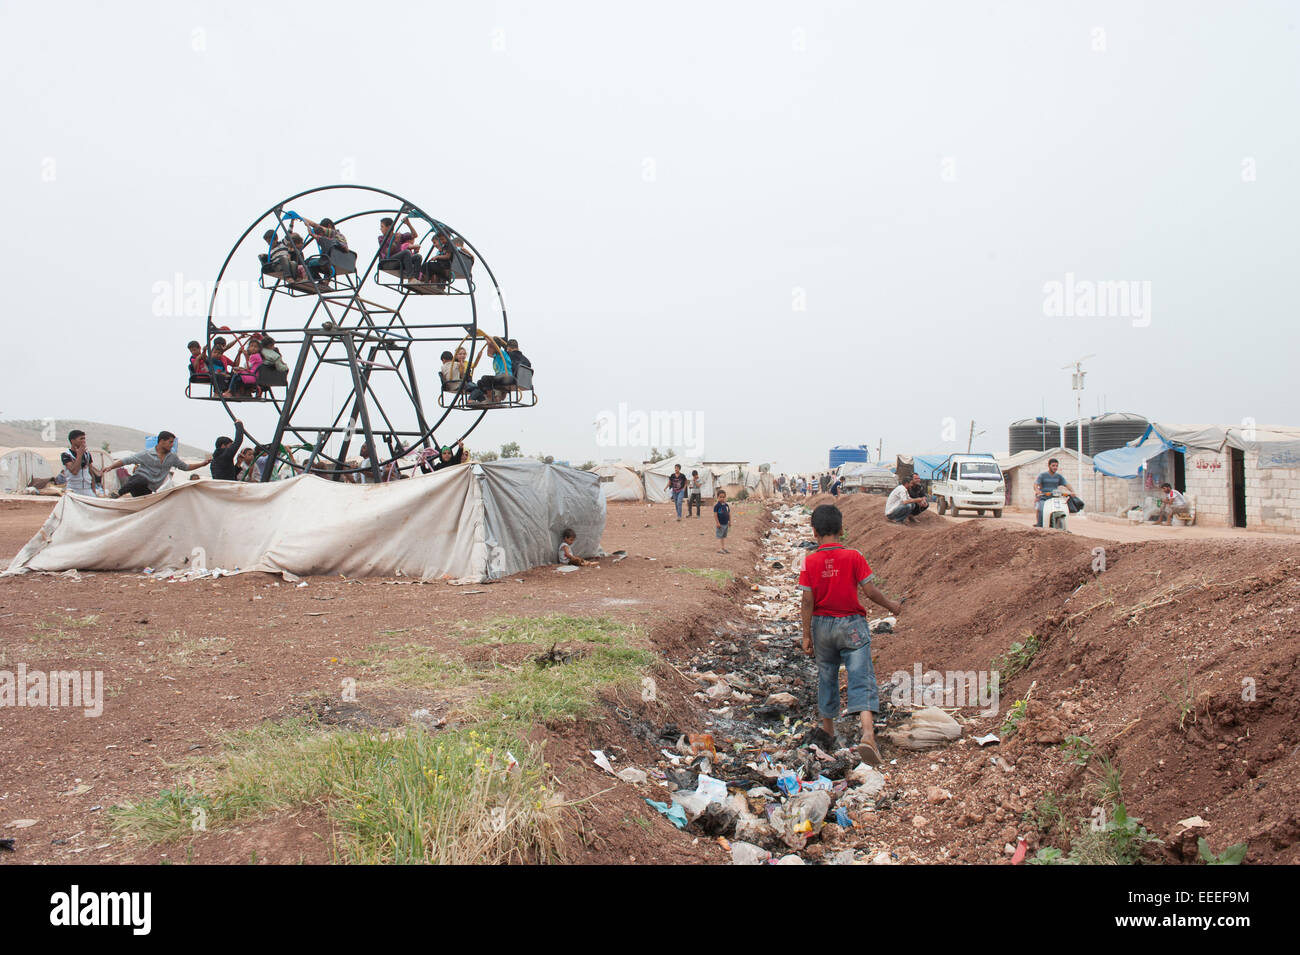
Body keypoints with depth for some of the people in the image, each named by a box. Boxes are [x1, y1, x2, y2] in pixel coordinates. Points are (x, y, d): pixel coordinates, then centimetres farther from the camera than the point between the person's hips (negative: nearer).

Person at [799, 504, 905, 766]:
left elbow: (808, 602, -5)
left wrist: (806, 635, 1)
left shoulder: (810, 562, -6)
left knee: (827, 675, 19)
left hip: (822, 625, 2)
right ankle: (867, 733, -24)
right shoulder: (853, 556, -9)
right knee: (861, 678, -6)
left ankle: (828, 727, 35)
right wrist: (891, 605, 11)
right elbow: (870, 591, -7)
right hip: (852, 625, -2)